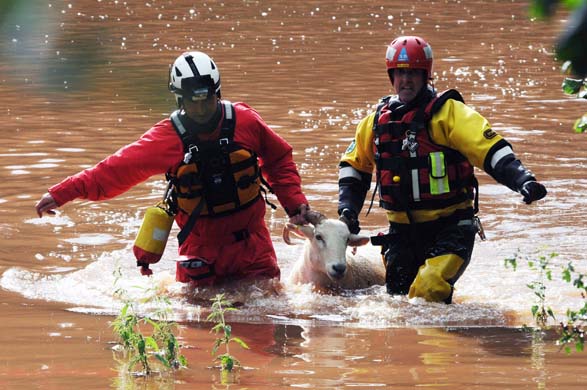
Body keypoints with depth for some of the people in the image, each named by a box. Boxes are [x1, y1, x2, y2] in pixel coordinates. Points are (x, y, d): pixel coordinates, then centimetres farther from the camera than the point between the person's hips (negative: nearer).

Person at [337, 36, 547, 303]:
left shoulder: (447, 112, -8)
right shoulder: (378, 121, 9)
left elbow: (491, 150, -17)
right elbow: (353, 164, 24)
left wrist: (523, 181, -31)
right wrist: (348, 208, 10)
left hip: (451, 228, -6)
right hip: (402, 230, 6)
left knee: (429, 289, -26)